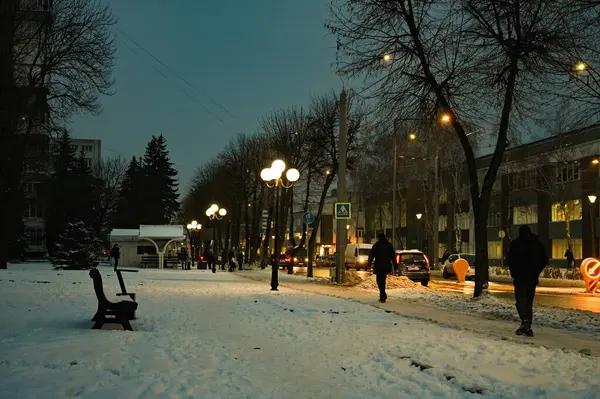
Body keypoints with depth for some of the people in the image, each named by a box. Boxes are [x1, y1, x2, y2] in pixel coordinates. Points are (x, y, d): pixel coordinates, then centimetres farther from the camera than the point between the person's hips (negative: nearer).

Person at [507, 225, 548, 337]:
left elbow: (510, 259, -9)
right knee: (529, 300, 11)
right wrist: (536, 272, 15)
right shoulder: (538, 244, 10)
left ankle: (525, 320, -28)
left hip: (520, 276, -4)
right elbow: (544, 260, 10)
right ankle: (528, 327, 9)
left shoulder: (515, 244, -2)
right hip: (533, 277, 4)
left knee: (521, 299, -5)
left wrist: (513, 272, 4)